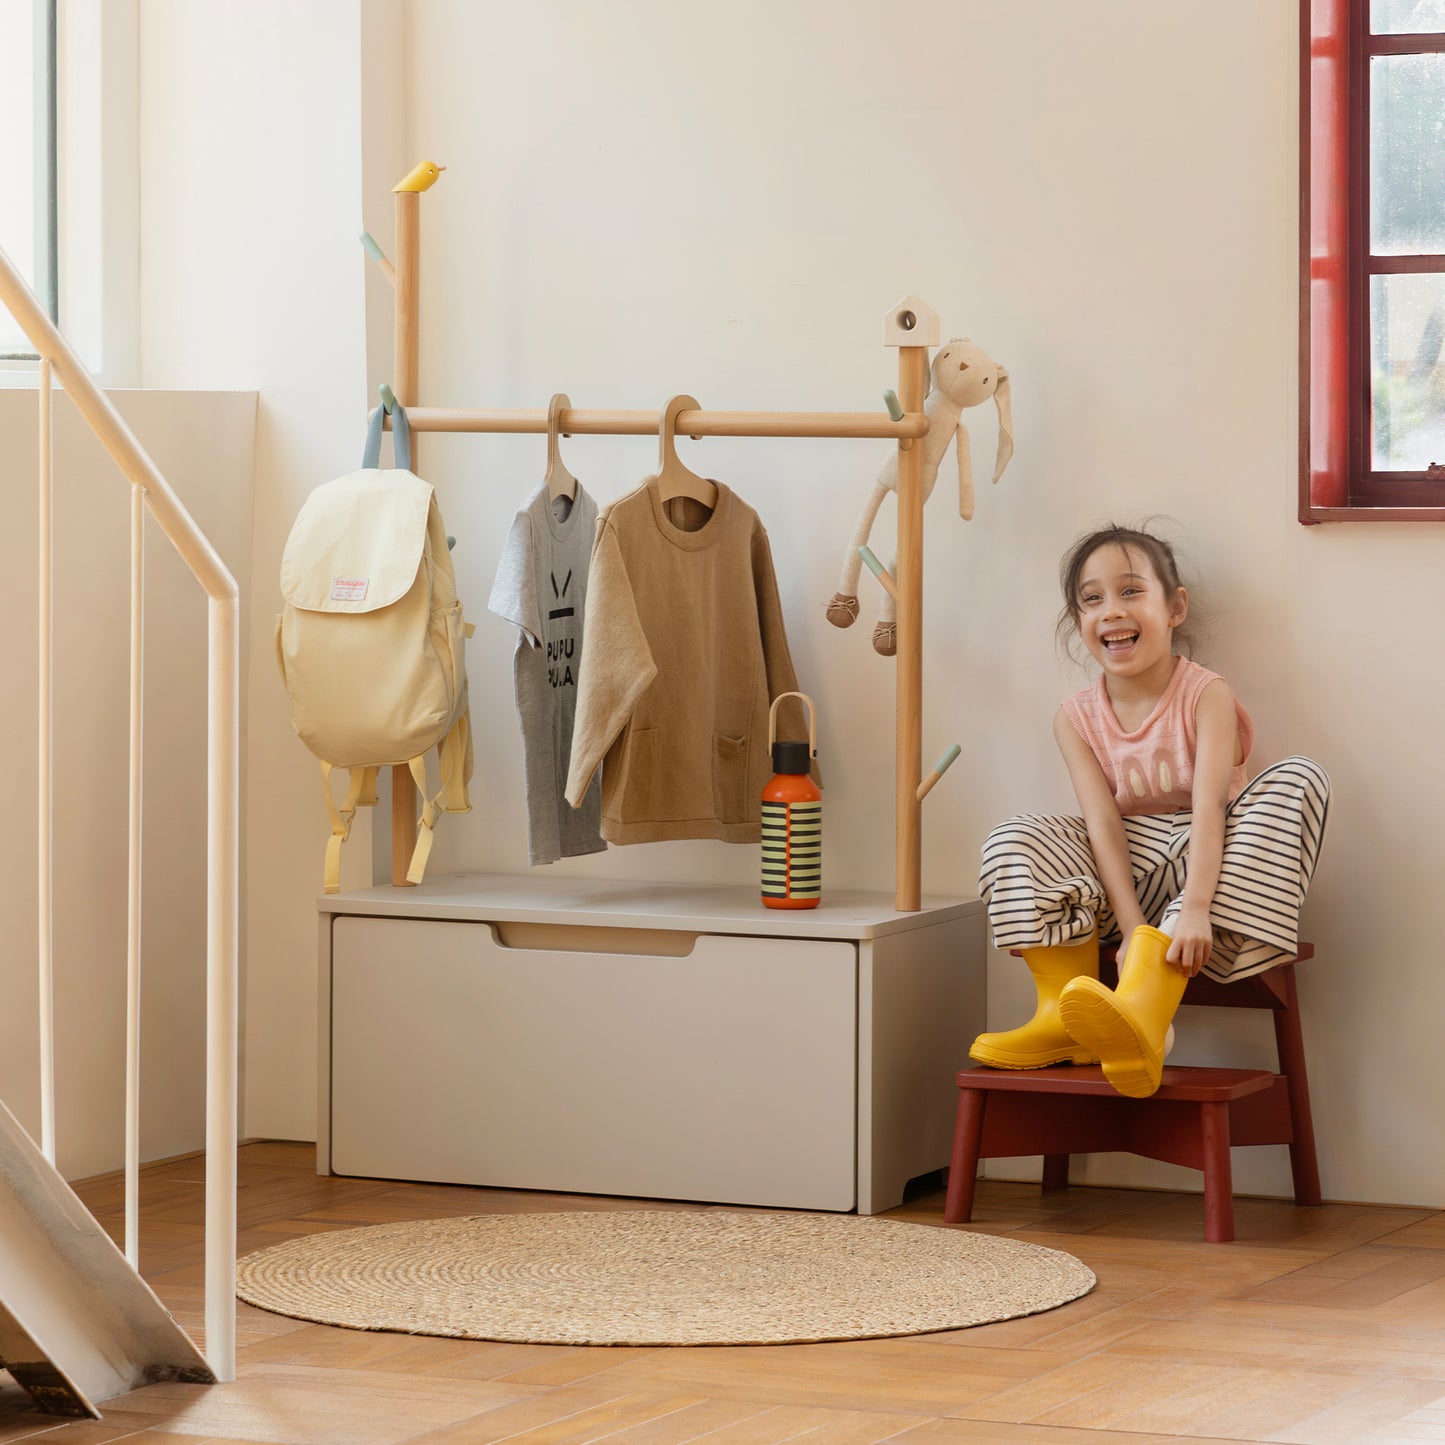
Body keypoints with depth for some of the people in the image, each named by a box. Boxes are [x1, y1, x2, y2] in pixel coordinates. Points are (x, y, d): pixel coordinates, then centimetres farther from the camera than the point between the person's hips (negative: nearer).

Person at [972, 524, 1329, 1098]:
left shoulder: (1206, 695, -8)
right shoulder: (1078, 719, 1)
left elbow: (1208, 808, -23)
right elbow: (1104, 828, -10)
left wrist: (1194, 909, -39)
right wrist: (1134, 929, -26)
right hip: (1126, 881, 3)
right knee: (1014, 841, -12)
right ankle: (1062, 1013, -26)